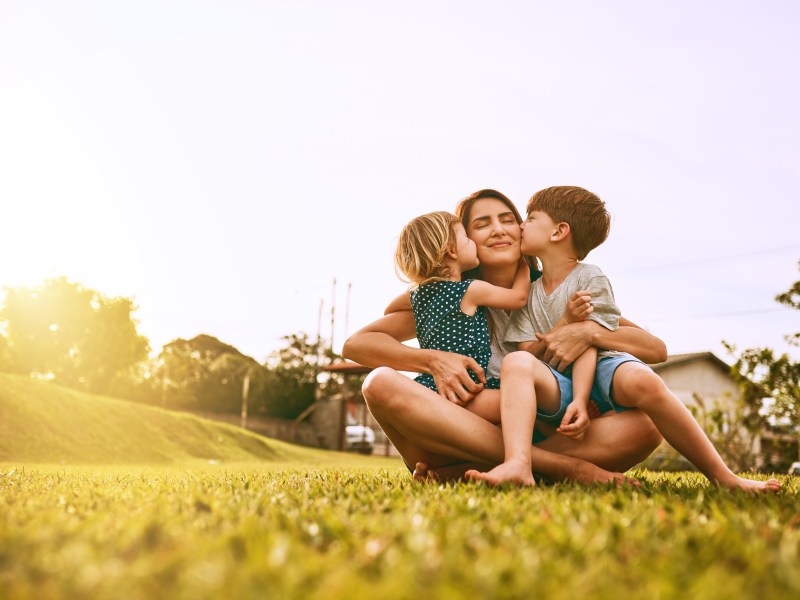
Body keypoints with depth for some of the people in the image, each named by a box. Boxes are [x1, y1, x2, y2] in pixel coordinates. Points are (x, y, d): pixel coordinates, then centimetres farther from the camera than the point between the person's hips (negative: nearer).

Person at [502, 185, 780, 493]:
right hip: (559, 380, 4)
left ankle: (722, 476, -28)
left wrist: (580, 401, -27)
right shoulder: (527, 292, 12)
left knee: (641, 380, -38)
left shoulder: (589, 277, -2)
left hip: (600, 365, -3)